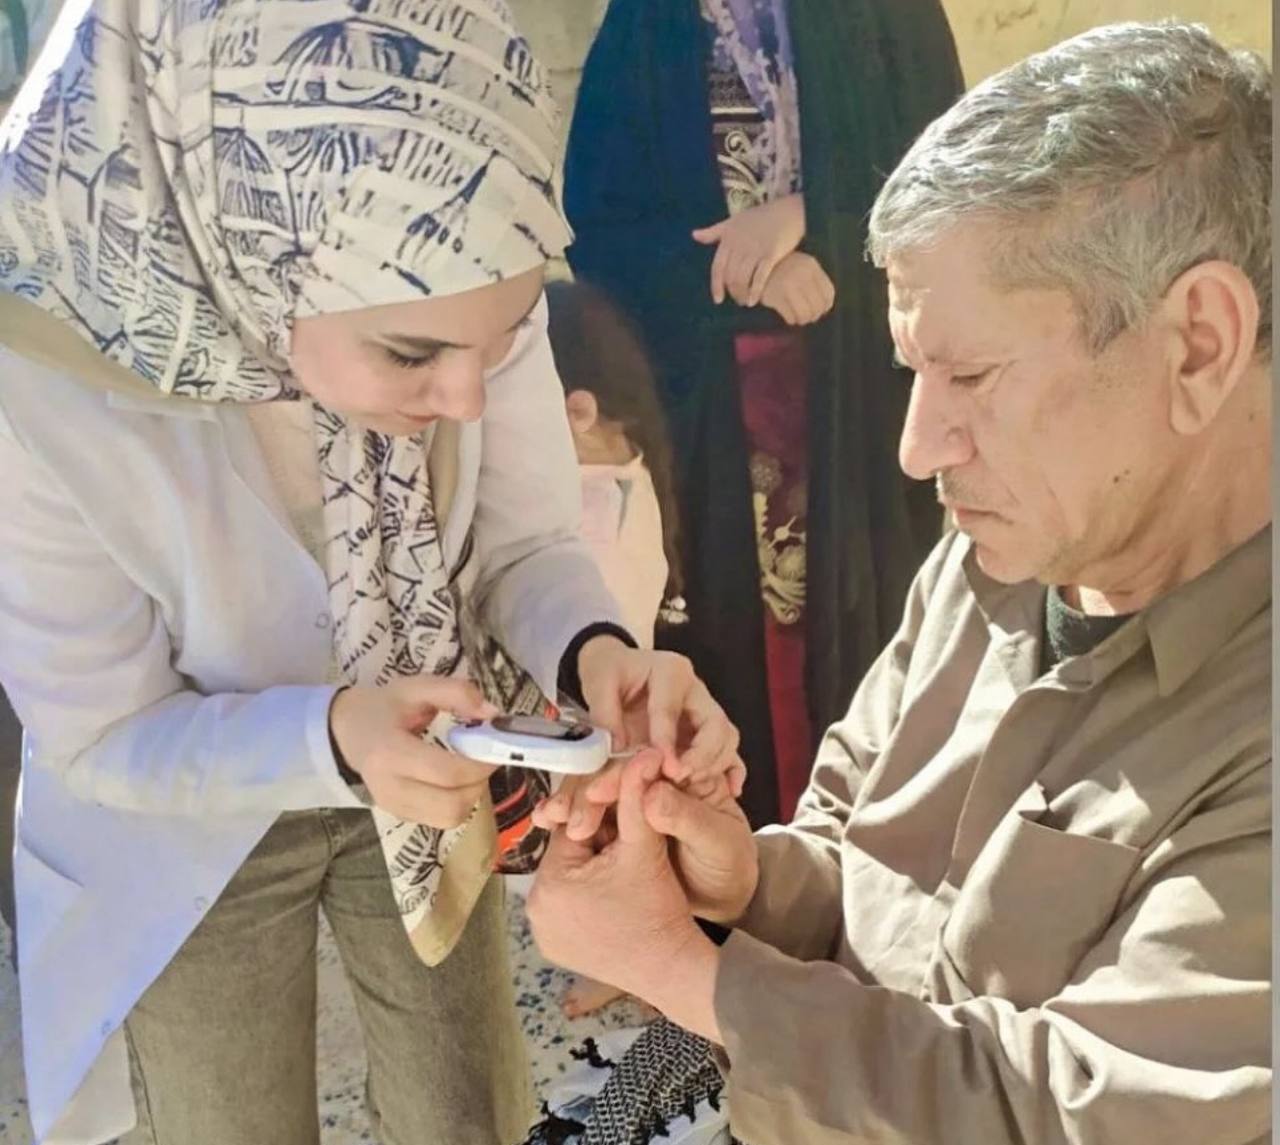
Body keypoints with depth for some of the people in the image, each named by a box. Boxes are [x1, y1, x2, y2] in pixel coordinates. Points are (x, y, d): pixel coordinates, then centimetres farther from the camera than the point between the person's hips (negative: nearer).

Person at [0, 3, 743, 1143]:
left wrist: (594, 652, -35)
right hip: (185, 827, -2)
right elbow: (106, 734, -22)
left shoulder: (460, 300, -26)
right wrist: (334, 739, -40)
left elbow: (528, 542, -13)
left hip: (421, 773, 3)